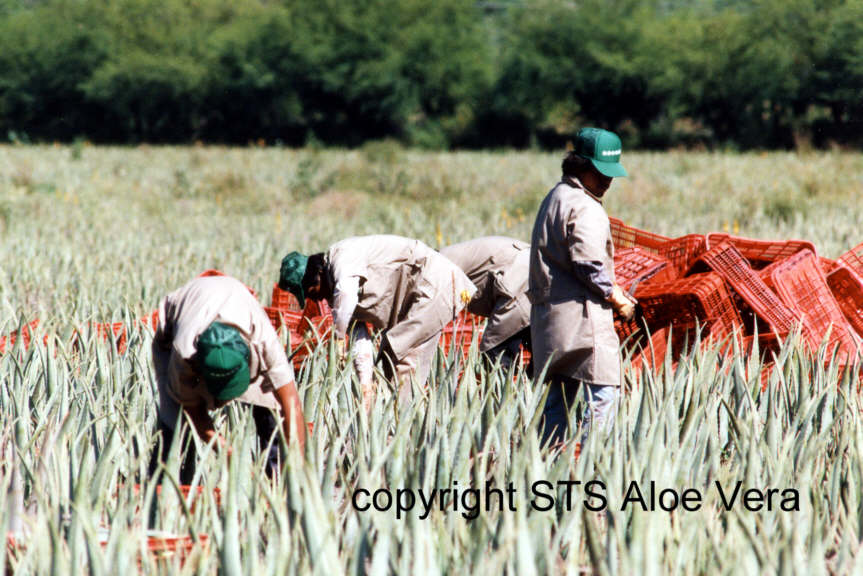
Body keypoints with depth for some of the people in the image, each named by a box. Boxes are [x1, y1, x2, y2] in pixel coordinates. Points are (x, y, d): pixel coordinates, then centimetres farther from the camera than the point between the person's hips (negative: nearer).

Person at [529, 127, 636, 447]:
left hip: (548, 313, 10)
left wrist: (609, 289, 17)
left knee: (557, 398, 12)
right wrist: (617, 299, -7)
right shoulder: (584, 207, -12)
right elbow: (588, 265, -20)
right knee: (603, 395, -10)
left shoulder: (554, 198, 19)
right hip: (581, 314, -10)